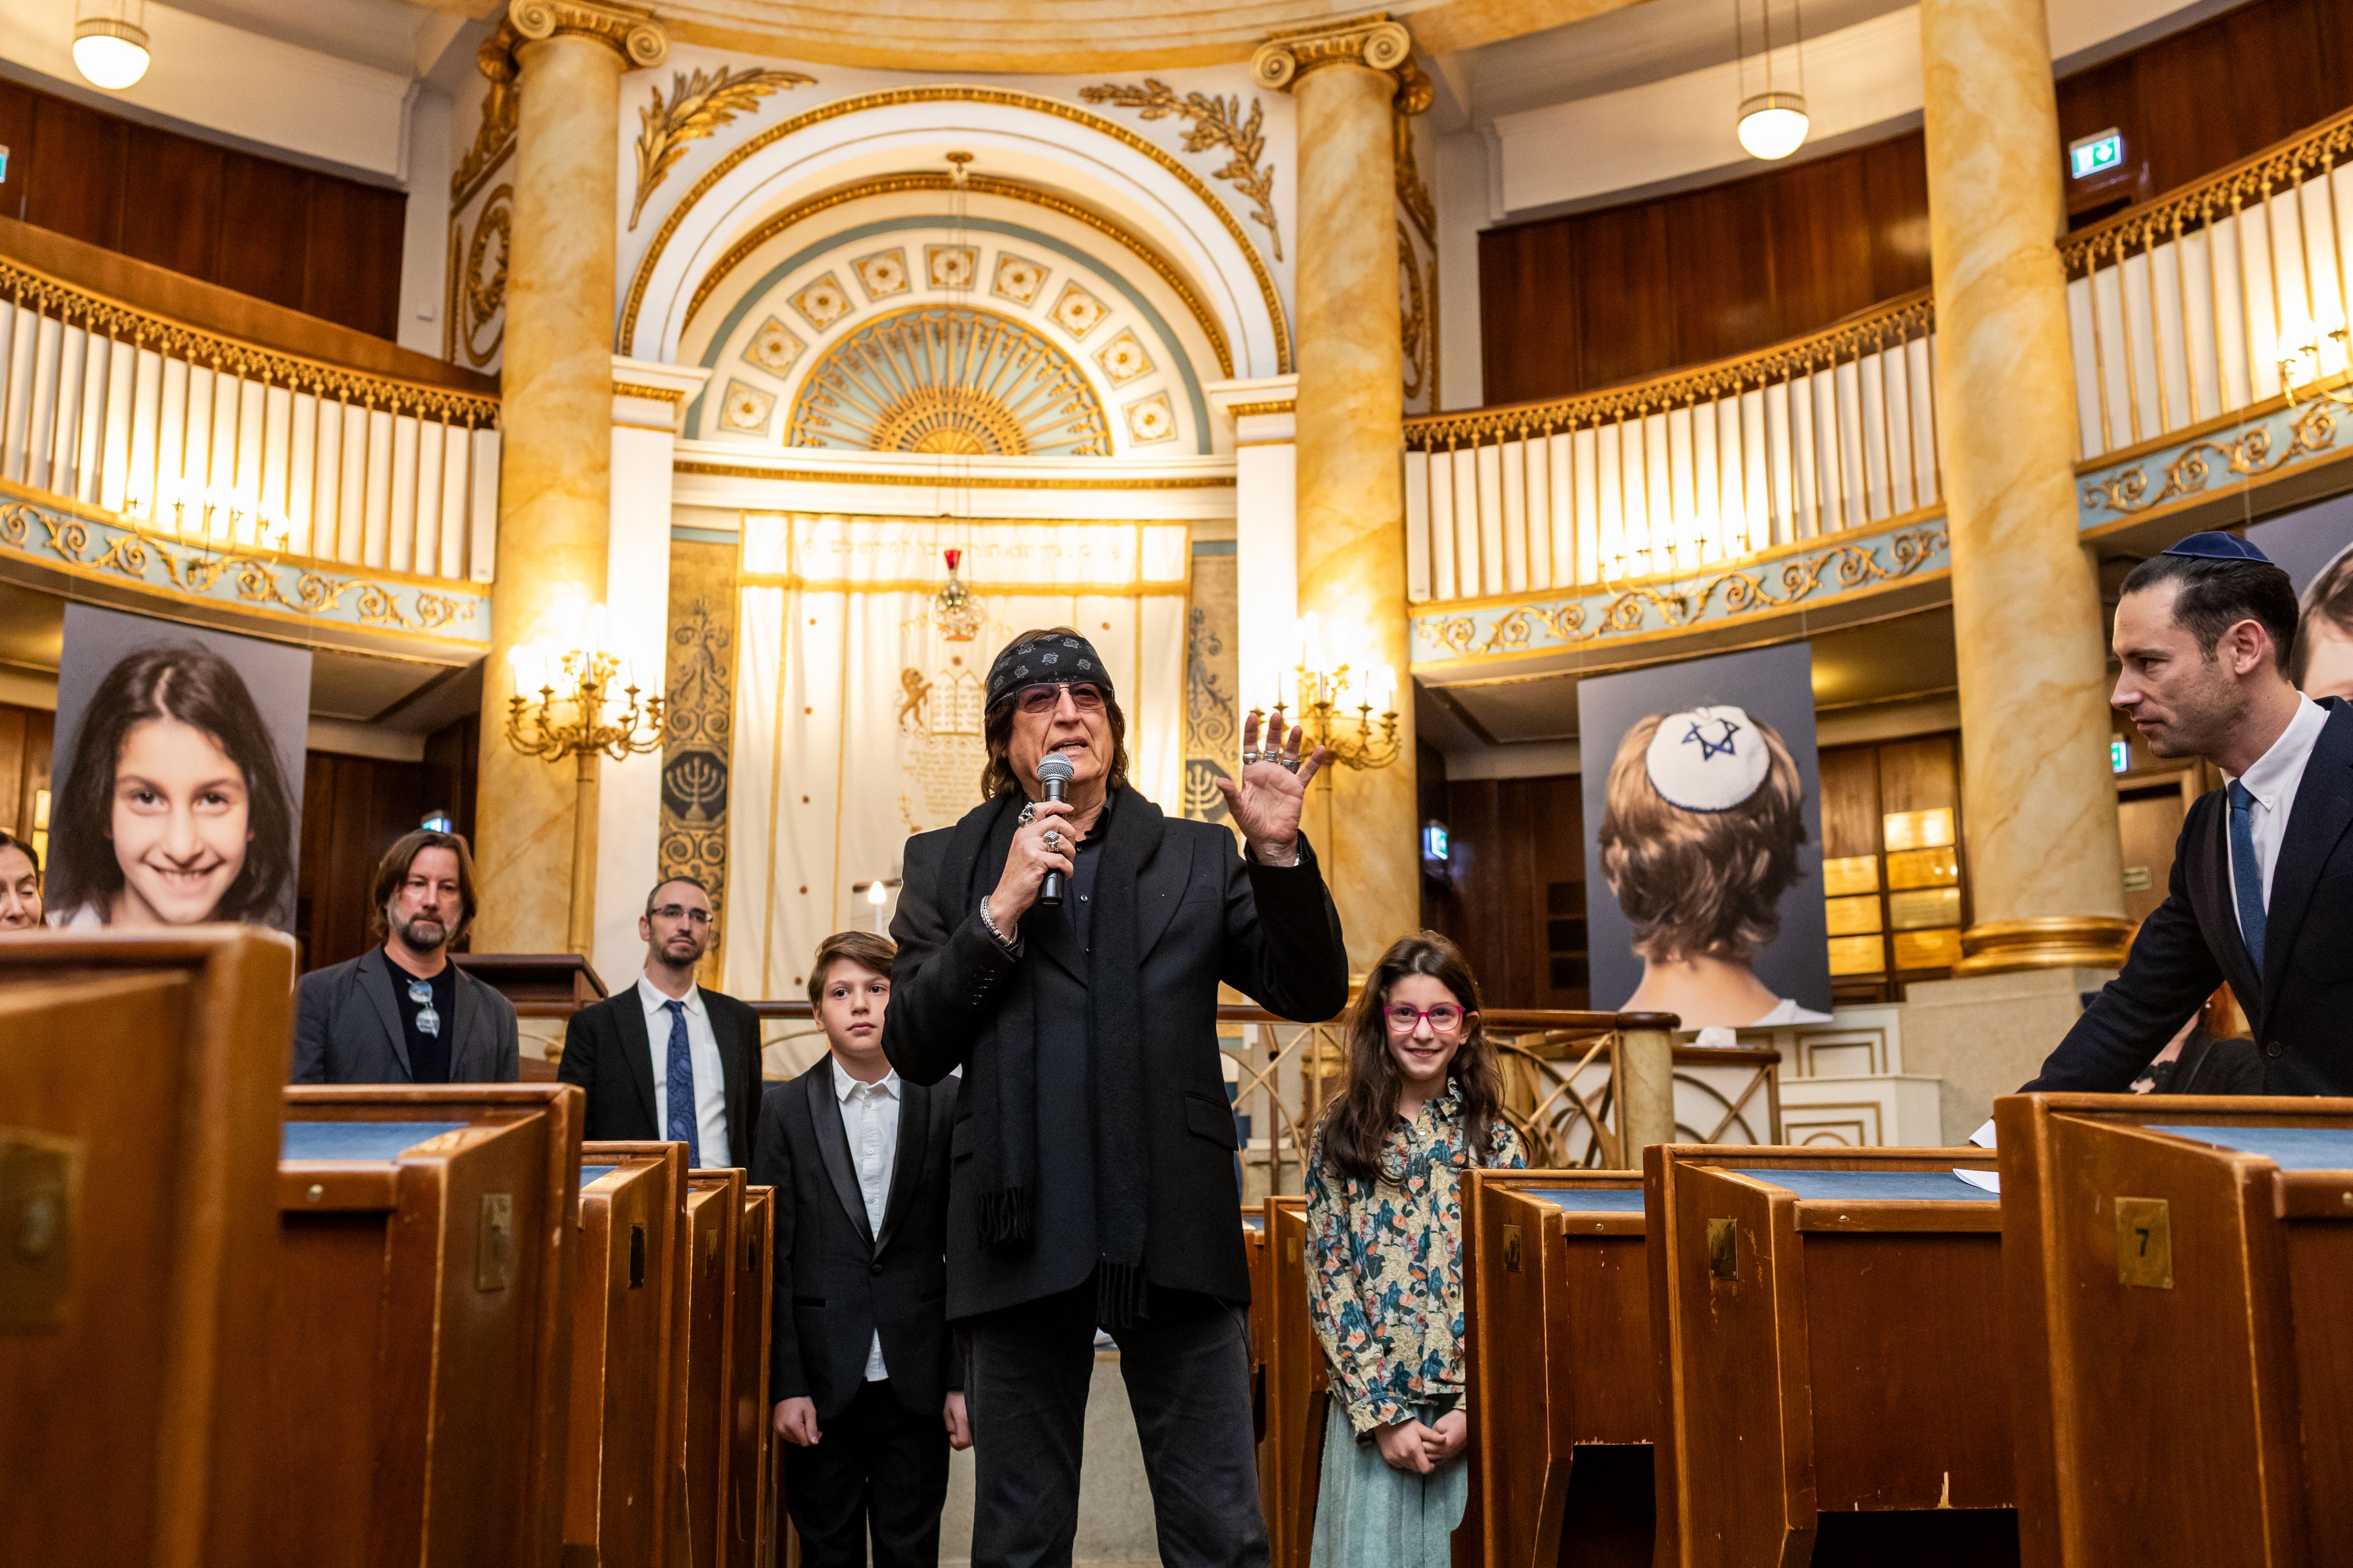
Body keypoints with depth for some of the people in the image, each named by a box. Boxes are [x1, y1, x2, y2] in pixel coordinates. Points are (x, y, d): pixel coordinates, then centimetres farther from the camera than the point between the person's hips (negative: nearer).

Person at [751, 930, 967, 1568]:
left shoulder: (946, 1106, 1)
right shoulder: (786, 1110, 1)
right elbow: (772, 1258, 0)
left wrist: (964, 1379, -1)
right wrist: (785, 1384, -5)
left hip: (916, 1381, 0)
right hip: (822, 1382, 0)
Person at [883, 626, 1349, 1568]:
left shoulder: (1197, 857, 11)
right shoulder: (948, 864, 10)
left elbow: (1313, 994, 5)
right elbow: (911, 1050, 1)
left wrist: (1279, 853, -9)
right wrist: (1000, 911, -10)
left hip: (1175, 1236, 0)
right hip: (1025, 1237, 0)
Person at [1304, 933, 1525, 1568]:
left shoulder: (1497, 1143, 3)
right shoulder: (1339, 1137, -1)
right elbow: (1328, 1282, -3)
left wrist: (1471, 1411, -8)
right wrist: (1383, 1414, -9)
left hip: (1472, 1418, 1)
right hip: (1372, 1407, -1)